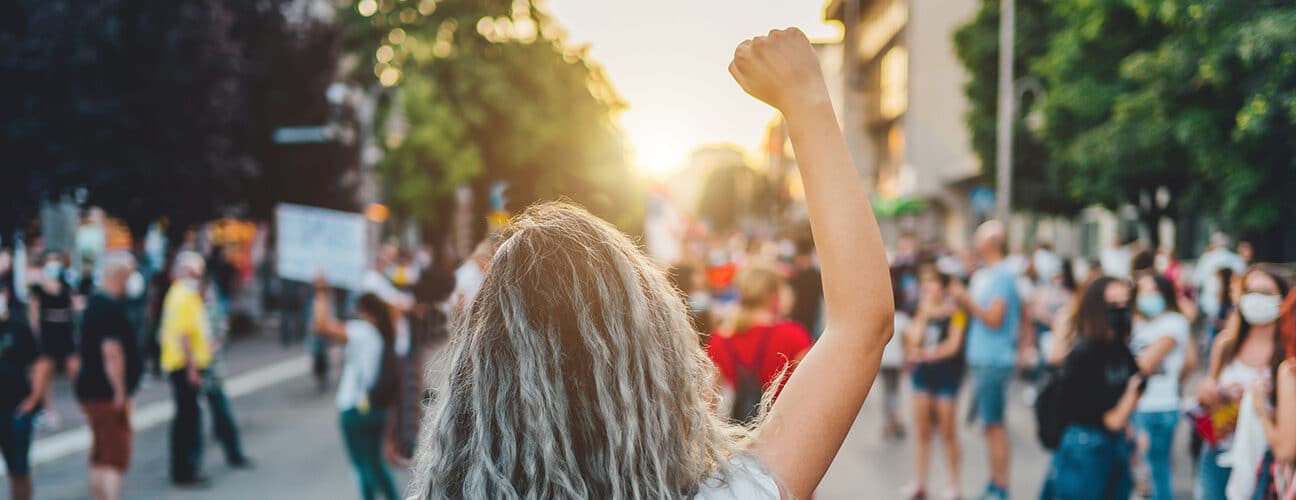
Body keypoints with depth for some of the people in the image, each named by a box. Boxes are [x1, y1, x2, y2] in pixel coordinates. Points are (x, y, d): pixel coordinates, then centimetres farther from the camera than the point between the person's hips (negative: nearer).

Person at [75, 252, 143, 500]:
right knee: (116, 458, -8)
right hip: (107, 394, -10)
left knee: (101, 458, 17)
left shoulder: (94, 303, 14)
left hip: (90, 389, 10)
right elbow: (112, 353, -26)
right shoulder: (111, 308, -18)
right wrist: (121, 393, -21)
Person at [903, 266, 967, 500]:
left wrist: (927, 354, -11)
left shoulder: (955, 311, -5)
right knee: (922, 430, 7)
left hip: (947, 370, -5)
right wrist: (924, 314, -9)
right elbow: (914, 340, -1)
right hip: (923, 372, 5)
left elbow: (953, 345, -11)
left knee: (947, 431, -1)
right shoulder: (922, 309, 11)